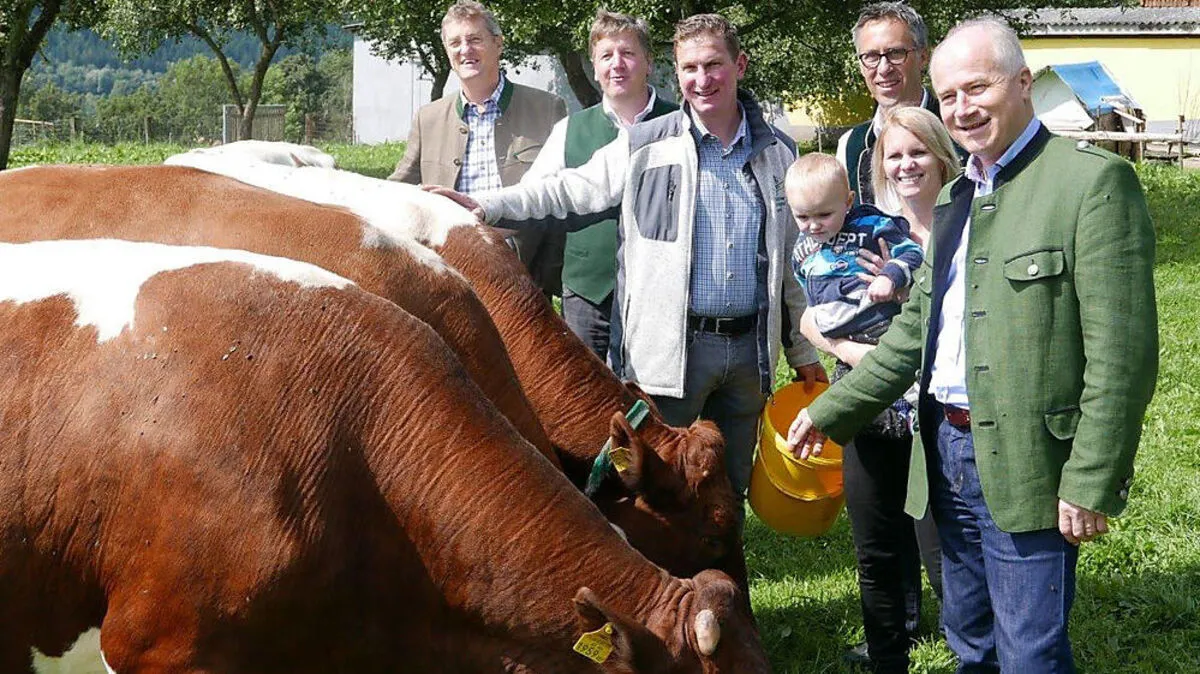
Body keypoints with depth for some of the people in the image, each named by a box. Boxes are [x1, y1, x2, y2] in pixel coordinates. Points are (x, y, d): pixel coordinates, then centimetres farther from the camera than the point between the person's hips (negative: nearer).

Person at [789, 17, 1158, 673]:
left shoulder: (1094, 181, -12)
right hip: (948, 452, 8)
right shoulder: (956, 195, 15)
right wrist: (829, 410, 13)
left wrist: (1092, 484, -18)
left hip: (1026, 465, -8)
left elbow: (1121, 351, -16)